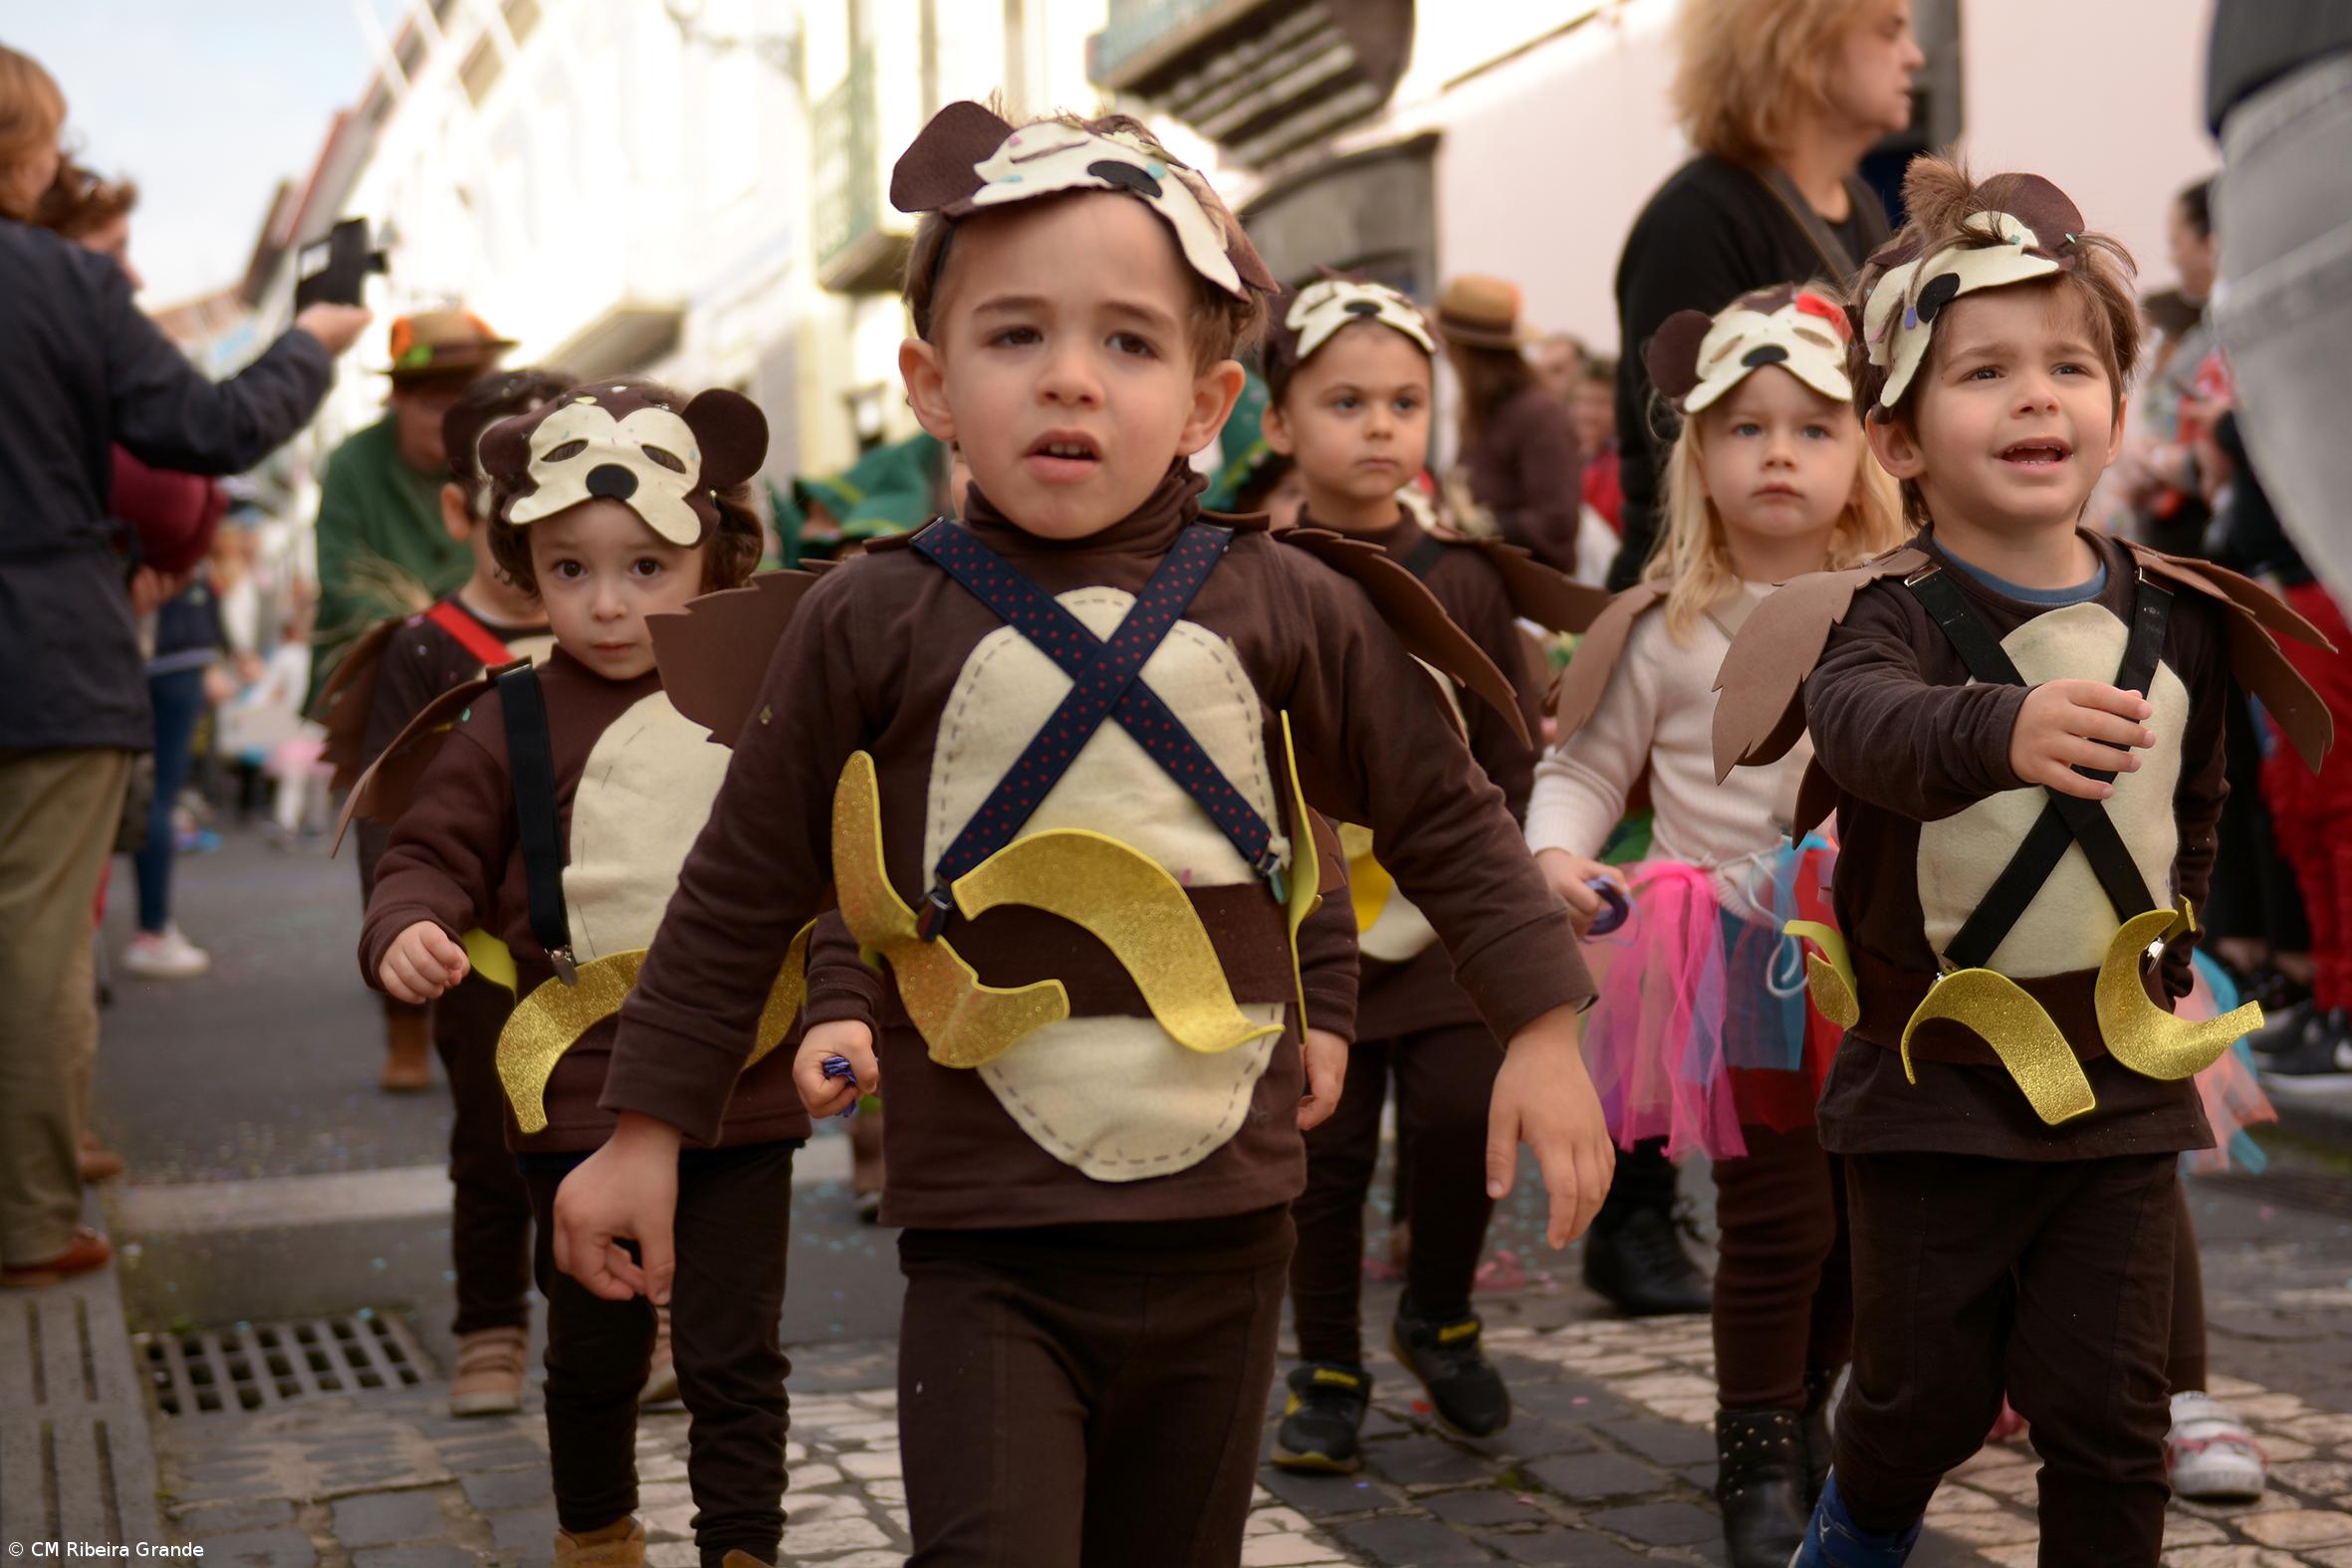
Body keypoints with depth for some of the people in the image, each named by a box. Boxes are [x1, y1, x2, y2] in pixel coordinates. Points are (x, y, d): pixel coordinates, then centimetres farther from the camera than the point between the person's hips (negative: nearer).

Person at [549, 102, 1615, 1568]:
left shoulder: (1287, 609, -2)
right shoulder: (872, 625, -4)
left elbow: (1448, 819, 10)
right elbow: (741, 893, 4)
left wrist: (1545, 1032, 7)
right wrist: (645, 1133, 8)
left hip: (1224, 1230, 2)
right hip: (987, 1245, -2)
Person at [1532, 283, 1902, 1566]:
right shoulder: (1672, 629, -2)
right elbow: (1584, 762, 4)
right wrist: (1556, 854, -13)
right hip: (1734, 964, -3)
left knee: (1870, 1210, 10)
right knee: (1778, 1218, -5)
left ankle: (1805, 1412, 33)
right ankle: (1756, 1460, 14)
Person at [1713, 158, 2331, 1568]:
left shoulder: (2178, 621, 1)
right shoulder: (1892, 617, -14)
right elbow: (1868, 722, -39)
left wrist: (2168, 937, 15)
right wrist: (2006, 729, -58)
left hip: (2123, 1079, 3)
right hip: (1936, 1079, -3)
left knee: (2109, 1403, 5)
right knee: (1927, 1386, 11)